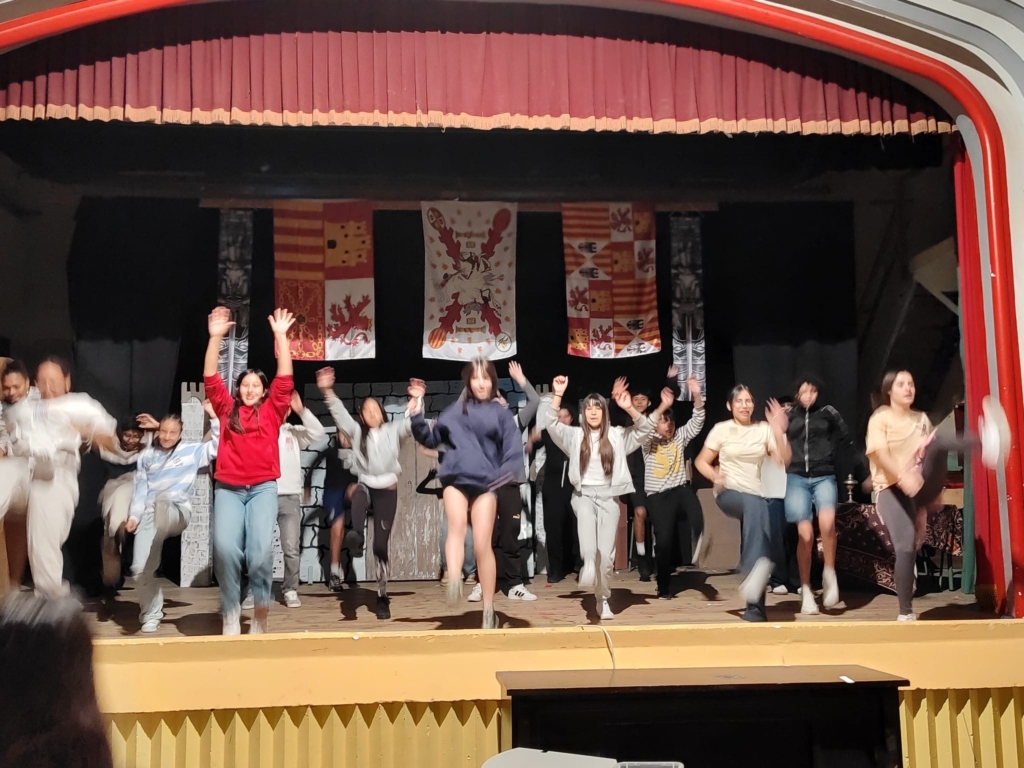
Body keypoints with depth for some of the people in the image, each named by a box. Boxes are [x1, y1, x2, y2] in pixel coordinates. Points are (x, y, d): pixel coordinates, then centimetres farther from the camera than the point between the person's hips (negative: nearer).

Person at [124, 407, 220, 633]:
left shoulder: (192, 451, 12)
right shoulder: (147, 456, 17)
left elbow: (219, 444, 2)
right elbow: (140, 488, 14)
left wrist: (214, 416, -4)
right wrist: (134, 515, 2)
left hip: (178, 512, -3)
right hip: (149, 515, 3)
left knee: (163, 501, -41)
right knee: (140, 569, -8)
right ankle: (151, 614, 11)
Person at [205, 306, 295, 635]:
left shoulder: (272, 410, 11)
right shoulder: (227, 409, 14)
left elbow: (285, 379, 4)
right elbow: (210, 378, 8)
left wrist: (281, 336, -2)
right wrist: (216, 337, -1)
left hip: (263, 488, -1)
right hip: (228, 488, 1)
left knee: (261, 549, -17)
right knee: (225, 548, -18)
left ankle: (261, 610, 2)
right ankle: (230, 613, -4)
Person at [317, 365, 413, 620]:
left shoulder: (393, 430, 8)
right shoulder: (356, 431, 10)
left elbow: (413, 424, -6)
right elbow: (339, 413, -1)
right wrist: (328, 391, -15)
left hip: (387, 490, 0)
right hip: (366, 486, 0)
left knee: (381, 545, -2)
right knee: (358, 493, -41)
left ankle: (382, 597, 6)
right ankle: (357, 536, -66)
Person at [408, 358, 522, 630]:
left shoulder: (501, 414, 9)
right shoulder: (455, 410, 14)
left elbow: (514, 453, 1)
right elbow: (431, 439, 16)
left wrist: (505, 475, -17)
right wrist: (417, 416, 4)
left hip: (486, 483, -1)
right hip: (455, 479, 1)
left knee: (482, 545, -4)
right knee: (457, 525, -29)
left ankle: (488, 611, 6)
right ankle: (453, 583, -47)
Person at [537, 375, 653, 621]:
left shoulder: (617, 435, 7)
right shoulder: (574, 435, 7)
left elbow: (646, 429, -3)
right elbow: (551, 424, -5)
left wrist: (629, 408, -19)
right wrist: (558, 395, -16)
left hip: (609, 496, 1)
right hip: (584, 494, 0)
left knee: (606, 552, -1)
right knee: (585, 515, -38)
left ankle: (603, 600, 12)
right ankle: (589, 563, -51)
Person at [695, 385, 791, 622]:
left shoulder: (764, 429, 7)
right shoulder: (721, 429, 3)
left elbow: (783, 460, -1)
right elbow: (701, 462, 6)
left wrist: (780, 431, -12)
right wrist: (715, 476, -12)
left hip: (755, 496, 3)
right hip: (728, 493, -3)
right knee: (754, 505, -36)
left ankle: (754, 606, -2)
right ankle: (756, 571, -50)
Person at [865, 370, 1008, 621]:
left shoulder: (921, 419, 16)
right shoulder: (879, 419, 0)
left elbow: (929, 454, 12)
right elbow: (881, 456, -14)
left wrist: (932, 486, -1)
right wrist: (903, 476, -32)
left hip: (919, 484, 3)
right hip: (891, 489, -3)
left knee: (937, 444, -26)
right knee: (906, 547, -20)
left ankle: (985, 443, -59)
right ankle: (905, 613, -9)